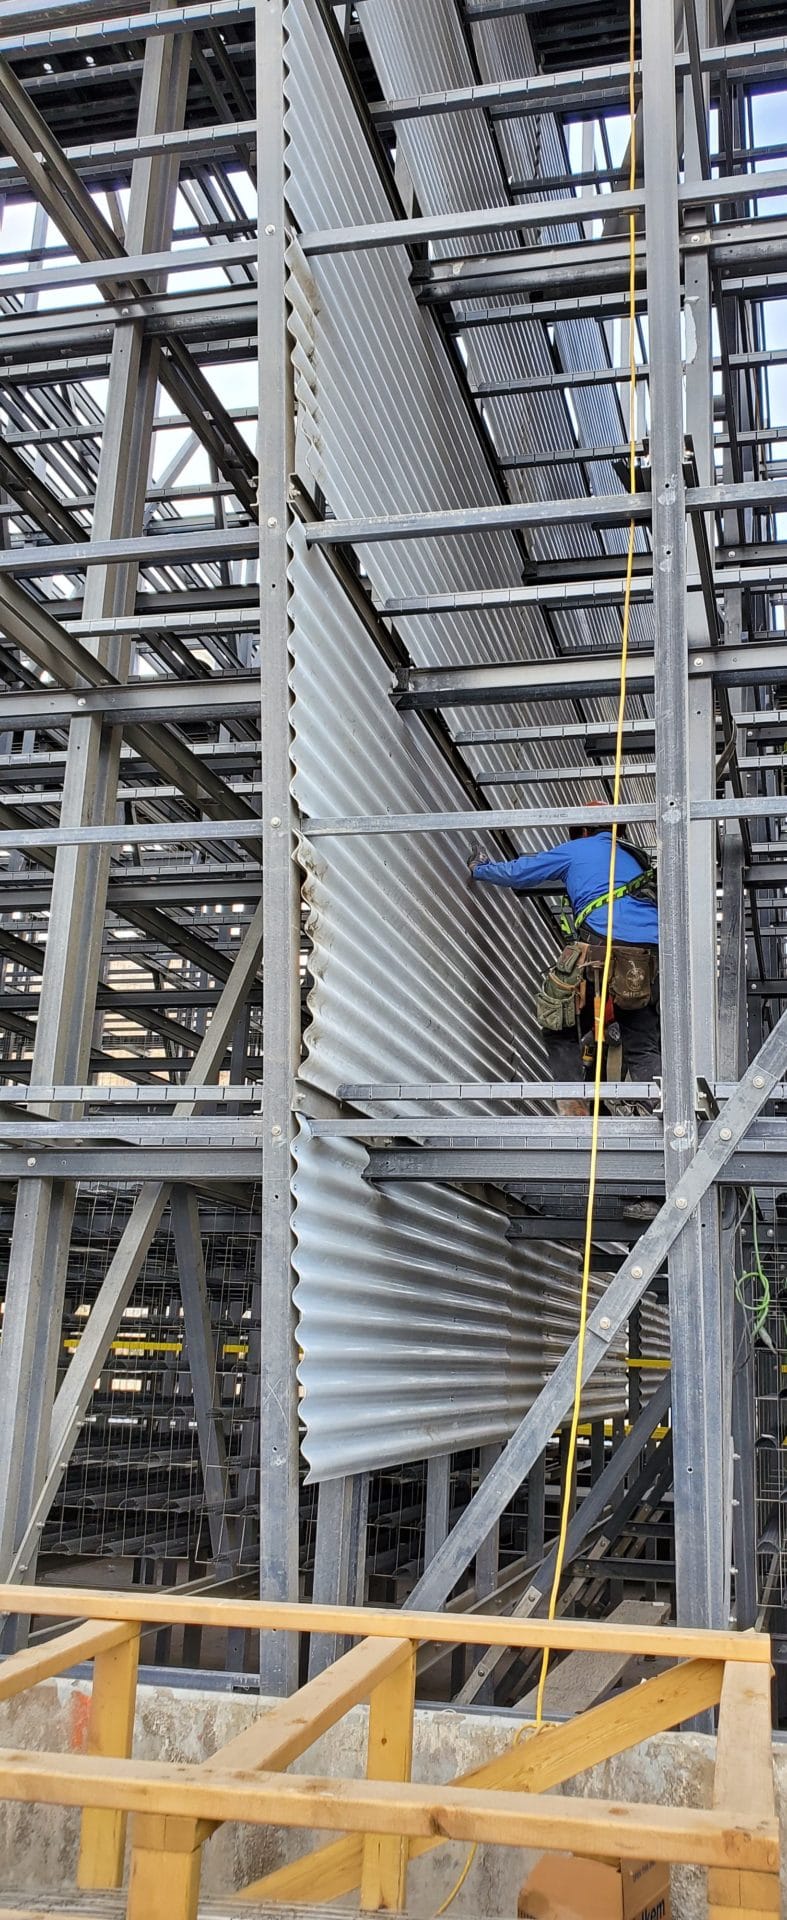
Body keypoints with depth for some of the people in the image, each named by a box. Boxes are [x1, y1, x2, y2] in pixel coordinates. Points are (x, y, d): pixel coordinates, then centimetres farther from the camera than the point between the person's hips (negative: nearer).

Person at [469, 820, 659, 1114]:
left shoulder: (576, 850, 16)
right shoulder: (633, 856, 31)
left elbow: (517, 872, 20)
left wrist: (479, 869, 39)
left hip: (606, 946, -5)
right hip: (653, 955, 5)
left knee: (560, 1032, 9)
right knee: (643, 1048, 9)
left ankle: (573, 1106, -2)